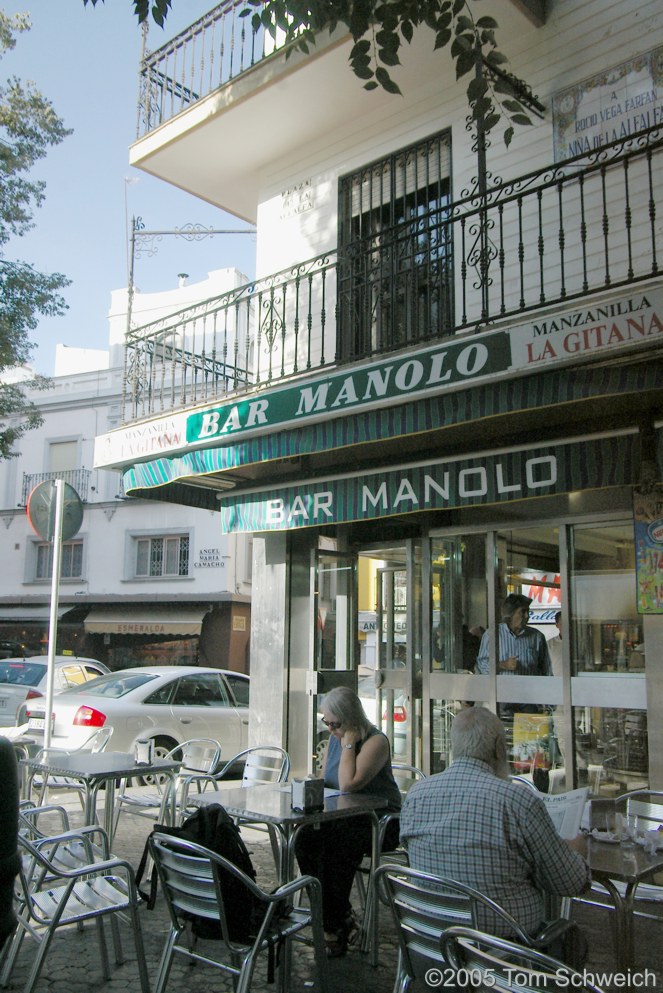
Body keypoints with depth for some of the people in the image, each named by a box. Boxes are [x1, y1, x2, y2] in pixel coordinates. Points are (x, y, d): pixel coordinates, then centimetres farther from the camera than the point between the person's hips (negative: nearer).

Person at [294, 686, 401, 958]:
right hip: (343, 819, 7)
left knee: (332, 848, -30)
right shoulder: (334, 739, 10)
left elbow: (348, 784, -25)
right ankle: (343, 918, -10)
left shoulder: (376, 741, -15)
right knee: (304, 839, -20)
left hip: (380, 824, -7)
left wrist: (348, 746, -18)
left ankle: (334, 930, -13)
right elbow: (324, 779, 18)